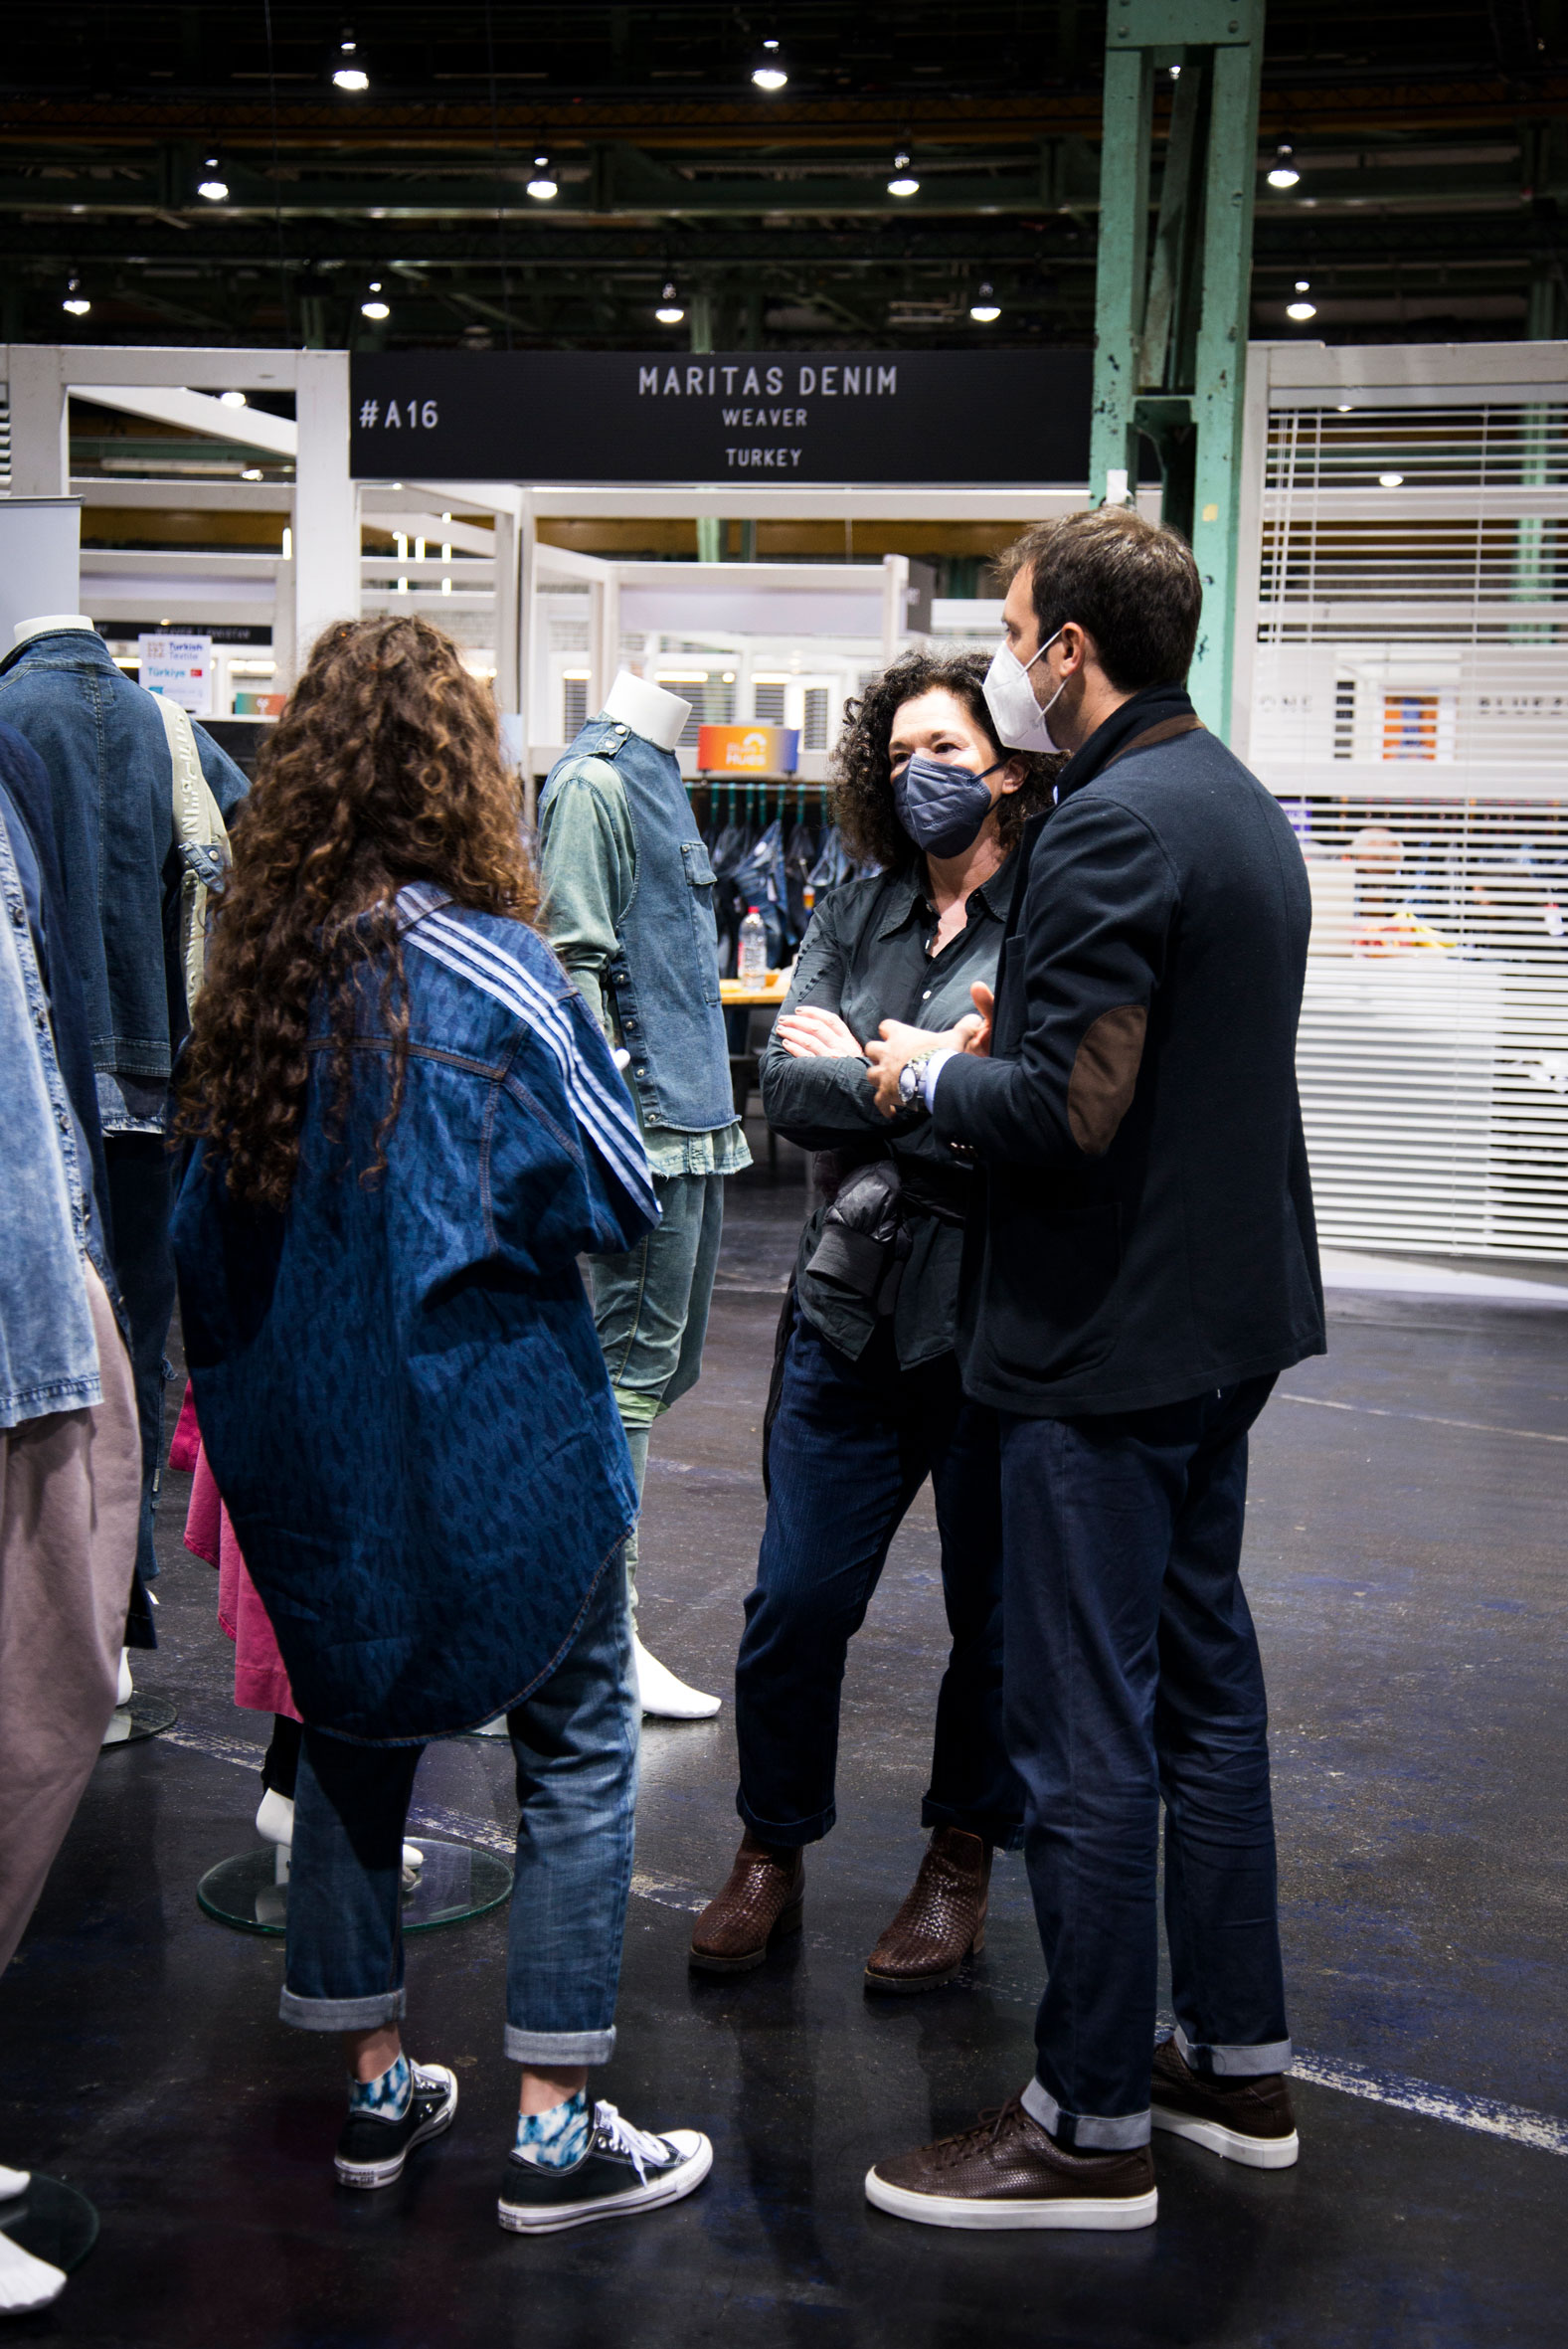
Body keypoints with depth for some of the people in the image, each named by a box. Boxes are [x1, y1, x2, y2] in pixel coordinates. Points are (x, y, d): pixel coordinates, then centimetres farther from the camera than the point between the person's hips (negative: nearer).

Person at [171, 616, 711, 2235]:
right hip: (492, 1441, -5)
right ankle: (554, 2133, 13)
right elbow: (619, 1201, -12)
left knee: (354, 1732, 19)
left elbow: (203, 1221, 8)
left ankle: (376, 2089, 30)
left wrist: (241, 1397, 20)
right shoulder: (487, 971, -16)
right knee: (576, 1751, 8)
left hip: (310, 1440, 6)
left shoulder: (254, 966, 0)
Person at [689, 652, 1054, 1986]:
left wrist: (866, 1075, -12)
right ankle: (772, 1855, 26)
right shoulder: (855, 916, 9)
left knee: (995, 1616, 11)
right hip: (854, 1310, 4)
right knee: (794, 1604, 6)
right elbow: (785, 1087, -2)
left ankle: (961, 1865, 31)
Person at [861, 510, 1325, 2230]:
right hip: (1227, 1316, 10)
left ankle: (1093, 2127, 13)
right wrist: (999, 1047, 14)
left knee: (1083, 1734, 0)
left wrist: (933, 1076, -7)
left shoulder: (1109, 826, -19)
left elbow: (1067, 1113, -25)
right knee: (1204, 1681, 18)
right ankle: (1238, 2062, 31)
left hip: (1107, 1344, -10)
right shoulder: (1243, 808, 12)